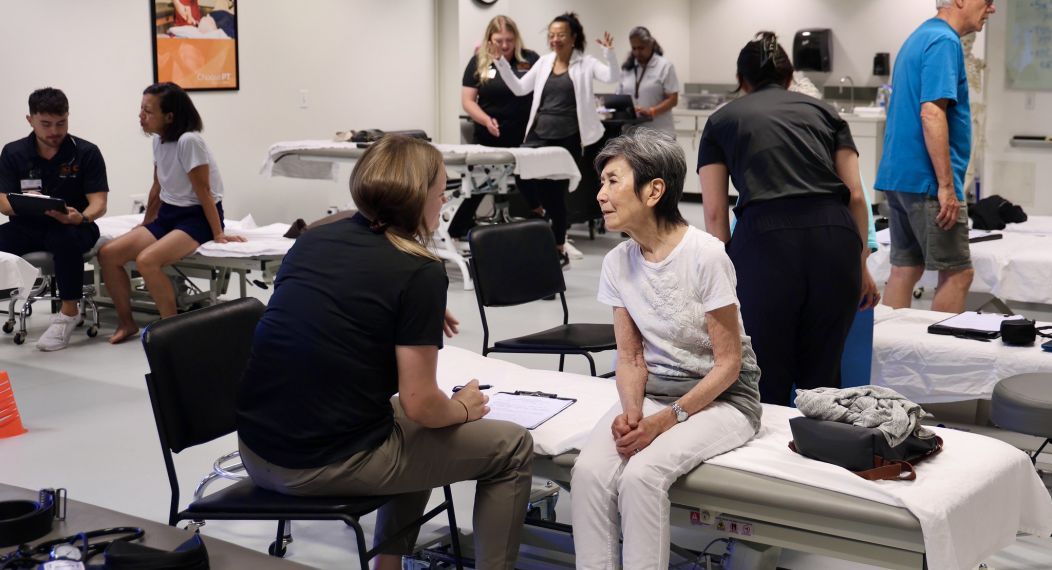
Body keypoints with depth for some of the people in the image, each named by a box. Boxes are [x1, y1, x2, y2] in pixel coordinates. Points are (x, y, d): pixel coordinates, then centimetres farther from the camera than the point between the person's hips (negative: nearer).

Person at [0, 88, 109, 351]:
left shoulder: (86, 152, -5)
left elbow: (99, 203, -8)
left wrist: (82, 217, -32)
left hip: (72, 226, -2)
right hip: (27, 226, 3)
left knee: (67, 239, -37)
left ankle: (69, 313, -19)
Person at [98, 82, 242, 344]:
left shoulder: (188, 141, -20)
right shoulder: (158, 139, 5)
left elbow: (203, 192, -18)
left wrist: (218, 235, -13)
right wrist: (145, 225, 26)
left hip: (196, 217, -8)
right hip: (167, 214, 9)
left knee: (146, 260, -31)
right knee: (108, 253, -6)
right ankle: (126, 322, 8)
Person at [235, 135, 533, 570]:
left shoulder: (313, 239, 8)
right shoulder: (419, 272, -12)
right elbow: (420, 405, -14)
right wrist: (464, 408, 8)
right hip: (330, 465, -7)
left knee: (417, 433, 33)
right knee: (512, 448, 9)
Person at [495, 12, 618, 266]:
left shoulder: (585, 63, 0)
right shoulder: (544, 62, 12)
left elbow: (611, 77, -15)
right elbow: (519, 88, 14)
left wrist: (609, 52, -31)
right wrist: (501, 62, 5)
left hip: (567, 139, -4)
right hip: (539, 134, 4)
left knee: (556, 192, 0)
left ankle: (559, 249, 16)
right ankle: (538, 212, 17)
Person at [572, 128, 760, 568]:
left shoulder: (704, 256, -18)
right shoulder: (617, 263, -1)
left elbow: (728, 363, -14)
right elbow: (630, 358, 5)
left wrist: (666, 420, -19)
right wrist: (632, 412, -15)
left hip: (719, 397, -5)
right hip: (653, 393, 5)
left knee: (641, 474, -31)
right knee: (588, 471, -23)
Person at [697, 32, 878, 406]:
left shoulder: (721, 121, 21)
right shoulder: (822, 110, 25)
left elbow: (715, 214, 12)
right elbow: (855, 194, 15)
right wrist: (861, 265, 22)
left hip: (764, 241, -2)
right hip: (835, 239, 2)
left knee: (766, 387, 9)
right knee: (822, 379, 16)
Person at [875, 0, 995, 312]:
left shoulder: (919, 38, 18)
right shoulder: (944, 41, -13)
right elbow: (932, 113, -23)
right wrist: (947, 185, -23)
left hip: (898, 175, 9)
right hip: (927, 180, -9)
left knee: (904, 270, 10)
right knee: (958, 273, -2)